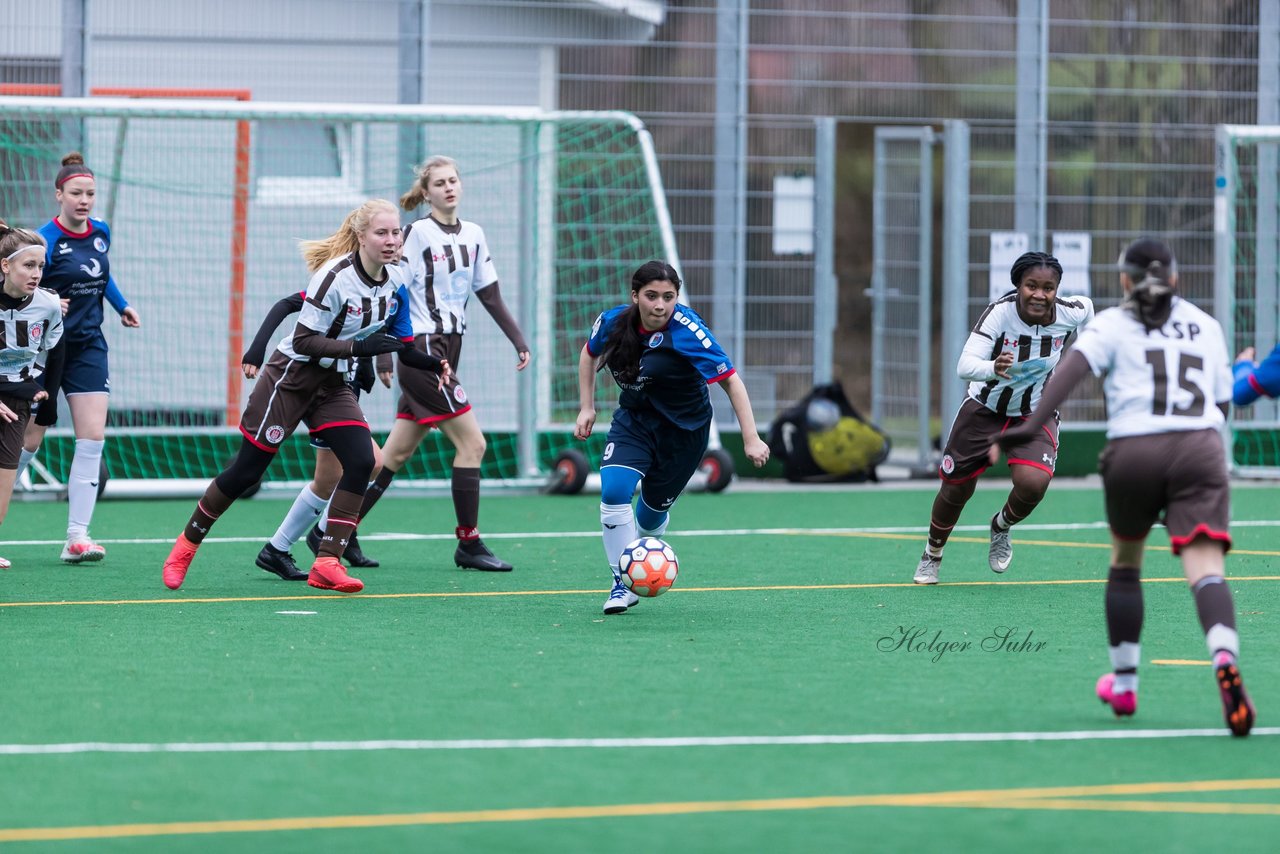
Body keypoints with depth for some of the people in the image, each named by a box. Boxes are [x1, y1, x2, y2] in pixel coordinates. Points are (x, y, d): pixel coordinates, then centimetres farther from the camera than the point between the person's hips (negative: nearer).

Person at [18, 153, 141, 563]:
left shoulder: (101, 233, 4)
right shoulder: (46, 239, -17)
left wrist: (122, 306, 15)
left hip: (88, 347, 5)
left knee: (92, 438, -7)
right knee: (28, 441, 2)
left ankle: (77, 537, -8)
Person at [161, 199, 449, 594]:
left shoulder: (394, 281, -3)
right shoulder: (336, 276, -25)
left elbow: (396, 343, 10)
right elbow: (304, 341, -24)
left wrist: (431, 364, -5)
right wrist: (359, 347, -31)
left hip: (333, 384, 6)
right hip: (291, 378, -6)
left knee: (361, 460, -15)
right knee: (247, 469, -1)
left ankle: (327, 563, -14)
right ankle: (187, 545, 19)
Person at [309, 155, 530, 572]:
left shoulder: (473, 235, 13)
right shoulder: (419, 233, -8)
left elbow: (490, 295, 18)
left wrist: (518, 339, 10)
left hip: (448, 349, 8)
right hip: (422, 349, -8)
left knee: (397, 454, 8)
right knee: (472, 442, -9)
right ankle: (469, 544, -3)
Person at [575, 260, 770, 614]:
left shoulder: (687, 332, -27)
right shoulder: (614, 322, -13)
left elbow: (731, 381, -25)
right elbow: (589, 353, 11)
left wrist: (751, 439, -29)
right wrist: (586, 408, 6)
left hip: (684, 430, -3)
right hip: (634, 421, 3)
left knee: (653, 512, 7)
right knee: (613, 491, -21)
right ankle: (622, 584, -8)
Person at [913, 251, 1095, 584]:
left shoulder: (1070, 313, -21)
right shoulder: (1000, 312, -30)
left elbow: (1086, 306, 7)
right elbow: (964, 366, -40)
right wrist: (993, 368, -61)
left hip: (1035, 415, 1)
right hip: (984, 408, -1)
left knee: (1033, 482, -25)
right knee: (956, 488, 11)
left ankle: (1001, 527, 11)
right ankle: (932, 554, 43)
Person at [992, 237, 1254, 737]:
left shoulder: (1113, 325, 10)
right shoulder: (1205, 326, 19)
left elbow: (1070, 371, -9)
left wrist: (1026, 428, -17)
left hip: (1133, 453, -1)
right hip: (1200, 450, 1)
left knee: (1125, 563, 23)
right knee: (1206, 570, -12)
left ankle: (1123, 682, 30)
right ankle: (1224, 659, -40)